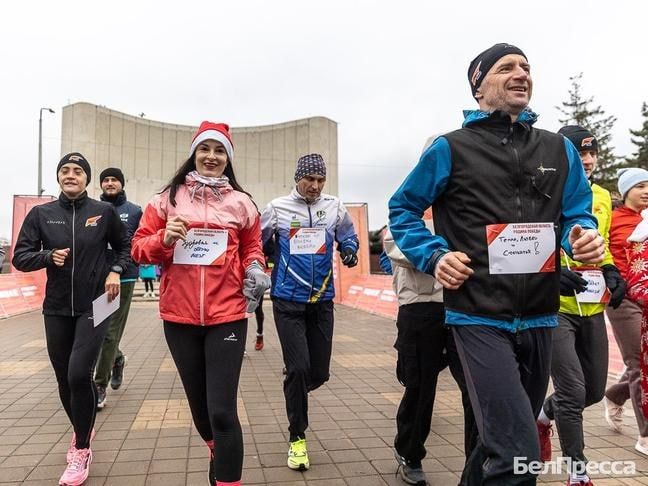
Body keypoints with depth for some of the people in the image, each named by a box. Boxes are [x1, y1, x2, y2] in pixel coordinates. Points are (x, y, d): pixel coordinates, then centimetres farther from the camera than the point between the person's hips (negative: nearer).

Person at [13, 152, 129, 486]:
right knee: (64, 379, 12)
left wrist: (115, 270, -6)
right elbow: (20, 257, 3)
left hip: (94, 306, -3)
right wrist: (48, 257, -15)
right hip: (57, 309, 3)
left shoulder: (104, 212, -2)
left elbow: (124, 247, 11)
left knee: (79, 373, -15)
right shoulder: (41, 214, 2)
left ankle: (81, 450, 5)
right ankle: (81, 430, 40)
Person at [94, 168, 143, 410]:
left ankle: (100, 386, 8)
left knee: (110, 333, -2)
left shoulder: (135, 211, 5)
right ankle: (117, 359, 39)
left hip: (123, 280, -3)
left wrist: (124, 261, -12)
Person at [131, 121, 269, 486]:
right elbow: (139, 248, 6)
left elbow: (252, 248, 15)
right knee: (199, 403, 18)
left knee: (222, 410, -7)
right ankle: (217, 453, 48)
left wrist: (255, 269, -6)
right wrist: (164, 240, -15)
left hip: (227, 315, -2)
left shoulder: (241, 202, 5)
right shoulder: (168, 198, 5)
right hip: (179, 316, 2)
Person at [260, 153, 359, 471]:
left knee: (319, 372, 7)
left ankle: (294, 392, 43)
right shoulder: (277, 208, -3)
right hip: (288, 300, -2)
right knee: (298, 368, -7)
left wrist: (349, 250, -4)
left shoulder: (334, 207, 2)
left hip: (322, 300, 3)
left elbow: (347, 236, 17)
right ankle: (297, 438, 12)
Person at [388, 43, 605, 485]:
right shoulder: (451, 149, -3)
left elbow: (578, 214, 12)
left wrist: (586, 237, -12)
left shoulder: (560, 150, 9)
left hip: (539, 319, 6)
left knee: (507, 437, 22)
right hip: (480, 318, -5)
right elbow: (403, 208, 4)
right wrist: (435, 255, -12)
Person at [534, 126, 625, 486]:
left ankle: (543, 416, 44)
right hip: (554, 307, -7)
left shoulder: (602, 197, 12)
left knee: (595, 390, 16)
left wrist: (611, 272, 5)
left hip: (592, 308, 7)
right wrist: (552, 272, -25)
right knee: (573, 391, -5)